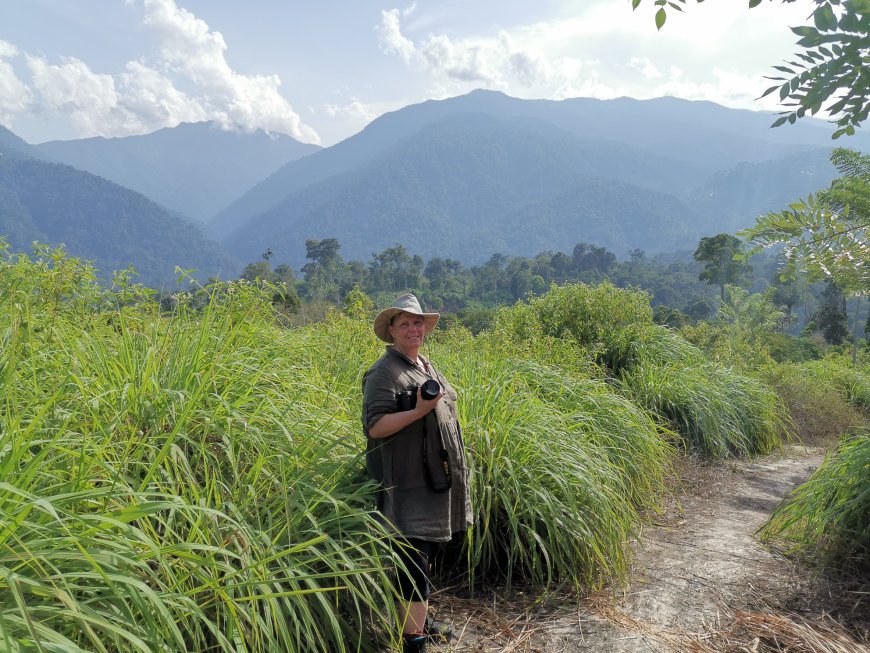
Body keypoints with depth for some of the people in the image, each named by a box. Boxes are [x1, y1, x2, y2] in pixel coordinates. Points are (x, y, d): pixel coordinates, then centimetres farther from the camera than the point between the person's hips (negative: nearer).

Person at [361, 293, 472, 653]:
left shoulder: (426, 366, 15)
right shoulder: (385, 372, -13)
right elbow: (375, 427, -20)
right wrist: (419, 410, -29)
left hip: (434, 479, 9)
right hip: (408, 483, -9)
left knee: (427, 551, 18)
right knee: (414, 559, -6)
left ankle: (420, 618, 33)